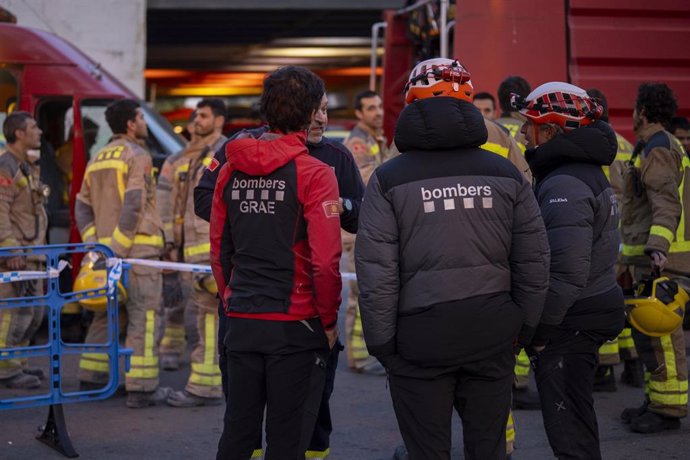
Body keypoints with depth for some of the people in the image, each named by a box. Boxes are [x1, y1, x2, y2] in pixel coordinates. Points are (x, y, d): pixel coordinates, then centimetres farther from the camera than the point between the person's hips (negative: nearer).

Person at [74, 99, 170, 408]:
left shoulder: (97, 160, 16)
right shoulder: (138, 157, -8)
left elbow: (82, 207, 13)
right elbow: (133, 206, -19)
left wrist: (94, 244, 7)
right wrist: (119, 248, -17)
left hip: (107, 248, 8)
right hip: (138, 248, -8)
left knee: (105, 313, 15)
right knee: (143, 316, -5)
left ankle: (91, 379, 18)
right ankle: (141, 388, -5)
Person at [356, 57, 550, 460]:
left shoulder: (388, 181, -5)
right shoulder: (506, 174, 4)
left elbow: (376, 273, -8)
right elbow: (534, 260, 6)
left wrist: (381, 342, 0)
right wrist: (526, 326, 16)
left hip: (420, 337, -3)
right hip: (492, 335, 3)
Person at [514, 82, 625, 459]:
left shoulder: (564, 186, -21)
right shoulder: (586, 171, 13)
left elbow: (567, 272, -28)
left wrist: (536, 327, -20)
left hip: (569, 324, -11)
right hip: (592, 312, 11)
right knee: (577, 424, 20)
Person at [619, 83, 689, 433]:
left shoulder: (657, 150, -13)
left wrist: (657, 246, -35)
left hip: (659, 258, -11)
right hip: (651, 254, 11)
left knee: (658, 333, -8)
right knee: (647, 332, 15)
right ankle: (657, 400, 22)